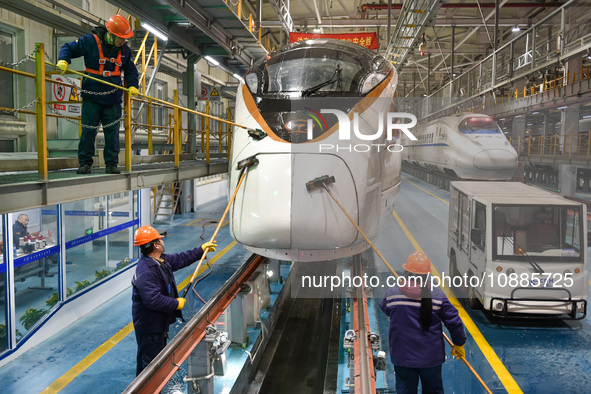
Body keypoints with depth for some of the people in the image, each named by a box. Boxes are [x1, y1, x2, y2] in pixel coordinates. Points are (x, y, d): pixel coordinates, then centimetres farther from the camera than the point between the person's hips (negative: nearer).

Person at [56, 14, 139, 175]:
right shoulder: (90, 41, -6)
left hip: (113, 98, 3)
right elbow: (69, 48, 1)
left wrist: (133, 85, 5)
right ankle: (85, 163, 10)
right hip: (92, 97, -3)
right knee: (88, 131, -1)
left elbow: (130, 70, 19)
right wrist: (63, 60, -18)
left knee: (112, 132, 2)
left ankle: (111, 164, 10)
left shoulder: (124, 49, 6)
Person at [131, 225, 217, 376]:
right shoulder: (145, 271, -28)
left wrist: (202, 250, 29)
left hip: (159, 324, 11)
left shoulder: (162, 261, 5)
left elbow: (181, 259, 23)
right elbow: (153, 300, -33)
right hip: (149, 327, -11)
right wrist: (176, 304, -21)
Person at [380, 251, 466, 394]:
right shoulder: (438, 296, -13)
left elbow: (384, 308, 11)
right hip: (431, 357, 0)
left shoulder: (392, 294, -12)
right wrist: (459, 344, 10)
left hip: (402, 357, 0)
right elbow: (454, 322, -7)